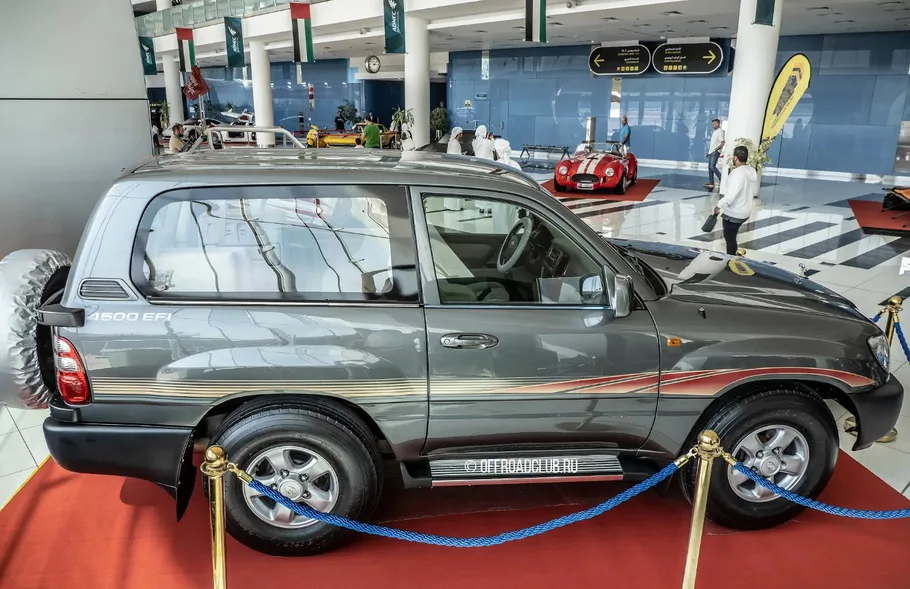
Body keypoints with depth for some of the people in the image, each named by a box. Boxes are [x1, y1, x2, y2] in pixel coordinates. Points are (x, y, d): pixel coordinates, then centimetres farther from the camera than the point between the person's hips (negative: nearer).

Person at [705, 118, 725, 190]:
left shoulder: (720, 132, -10)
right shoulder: (714, 132, 17)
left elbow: (722, 143, -16)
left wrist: (715, 149, -21)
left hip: (715, 152, -9)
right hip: (711, 152, 9)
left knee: (712, 166, -16)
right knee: (710, 167, 6)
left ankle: (721, 178, -7)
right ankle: (711, 183, 9)